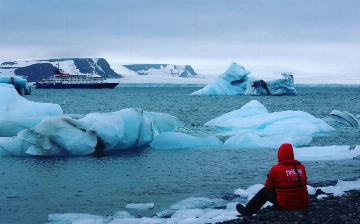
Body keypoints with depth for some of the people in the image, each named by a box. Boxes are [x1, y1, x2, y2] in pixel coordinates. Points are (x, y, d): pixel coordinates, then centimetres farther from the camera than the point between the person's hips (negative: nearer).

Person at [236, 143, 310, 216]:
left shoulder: (276, 169, -8)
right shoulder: (301, 167, 4)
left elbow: (268, 187, 5)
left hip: (285, 205, -4)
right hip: (303, 205, 4)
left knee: (264, 191, 18)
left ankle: (248, 211, 33)